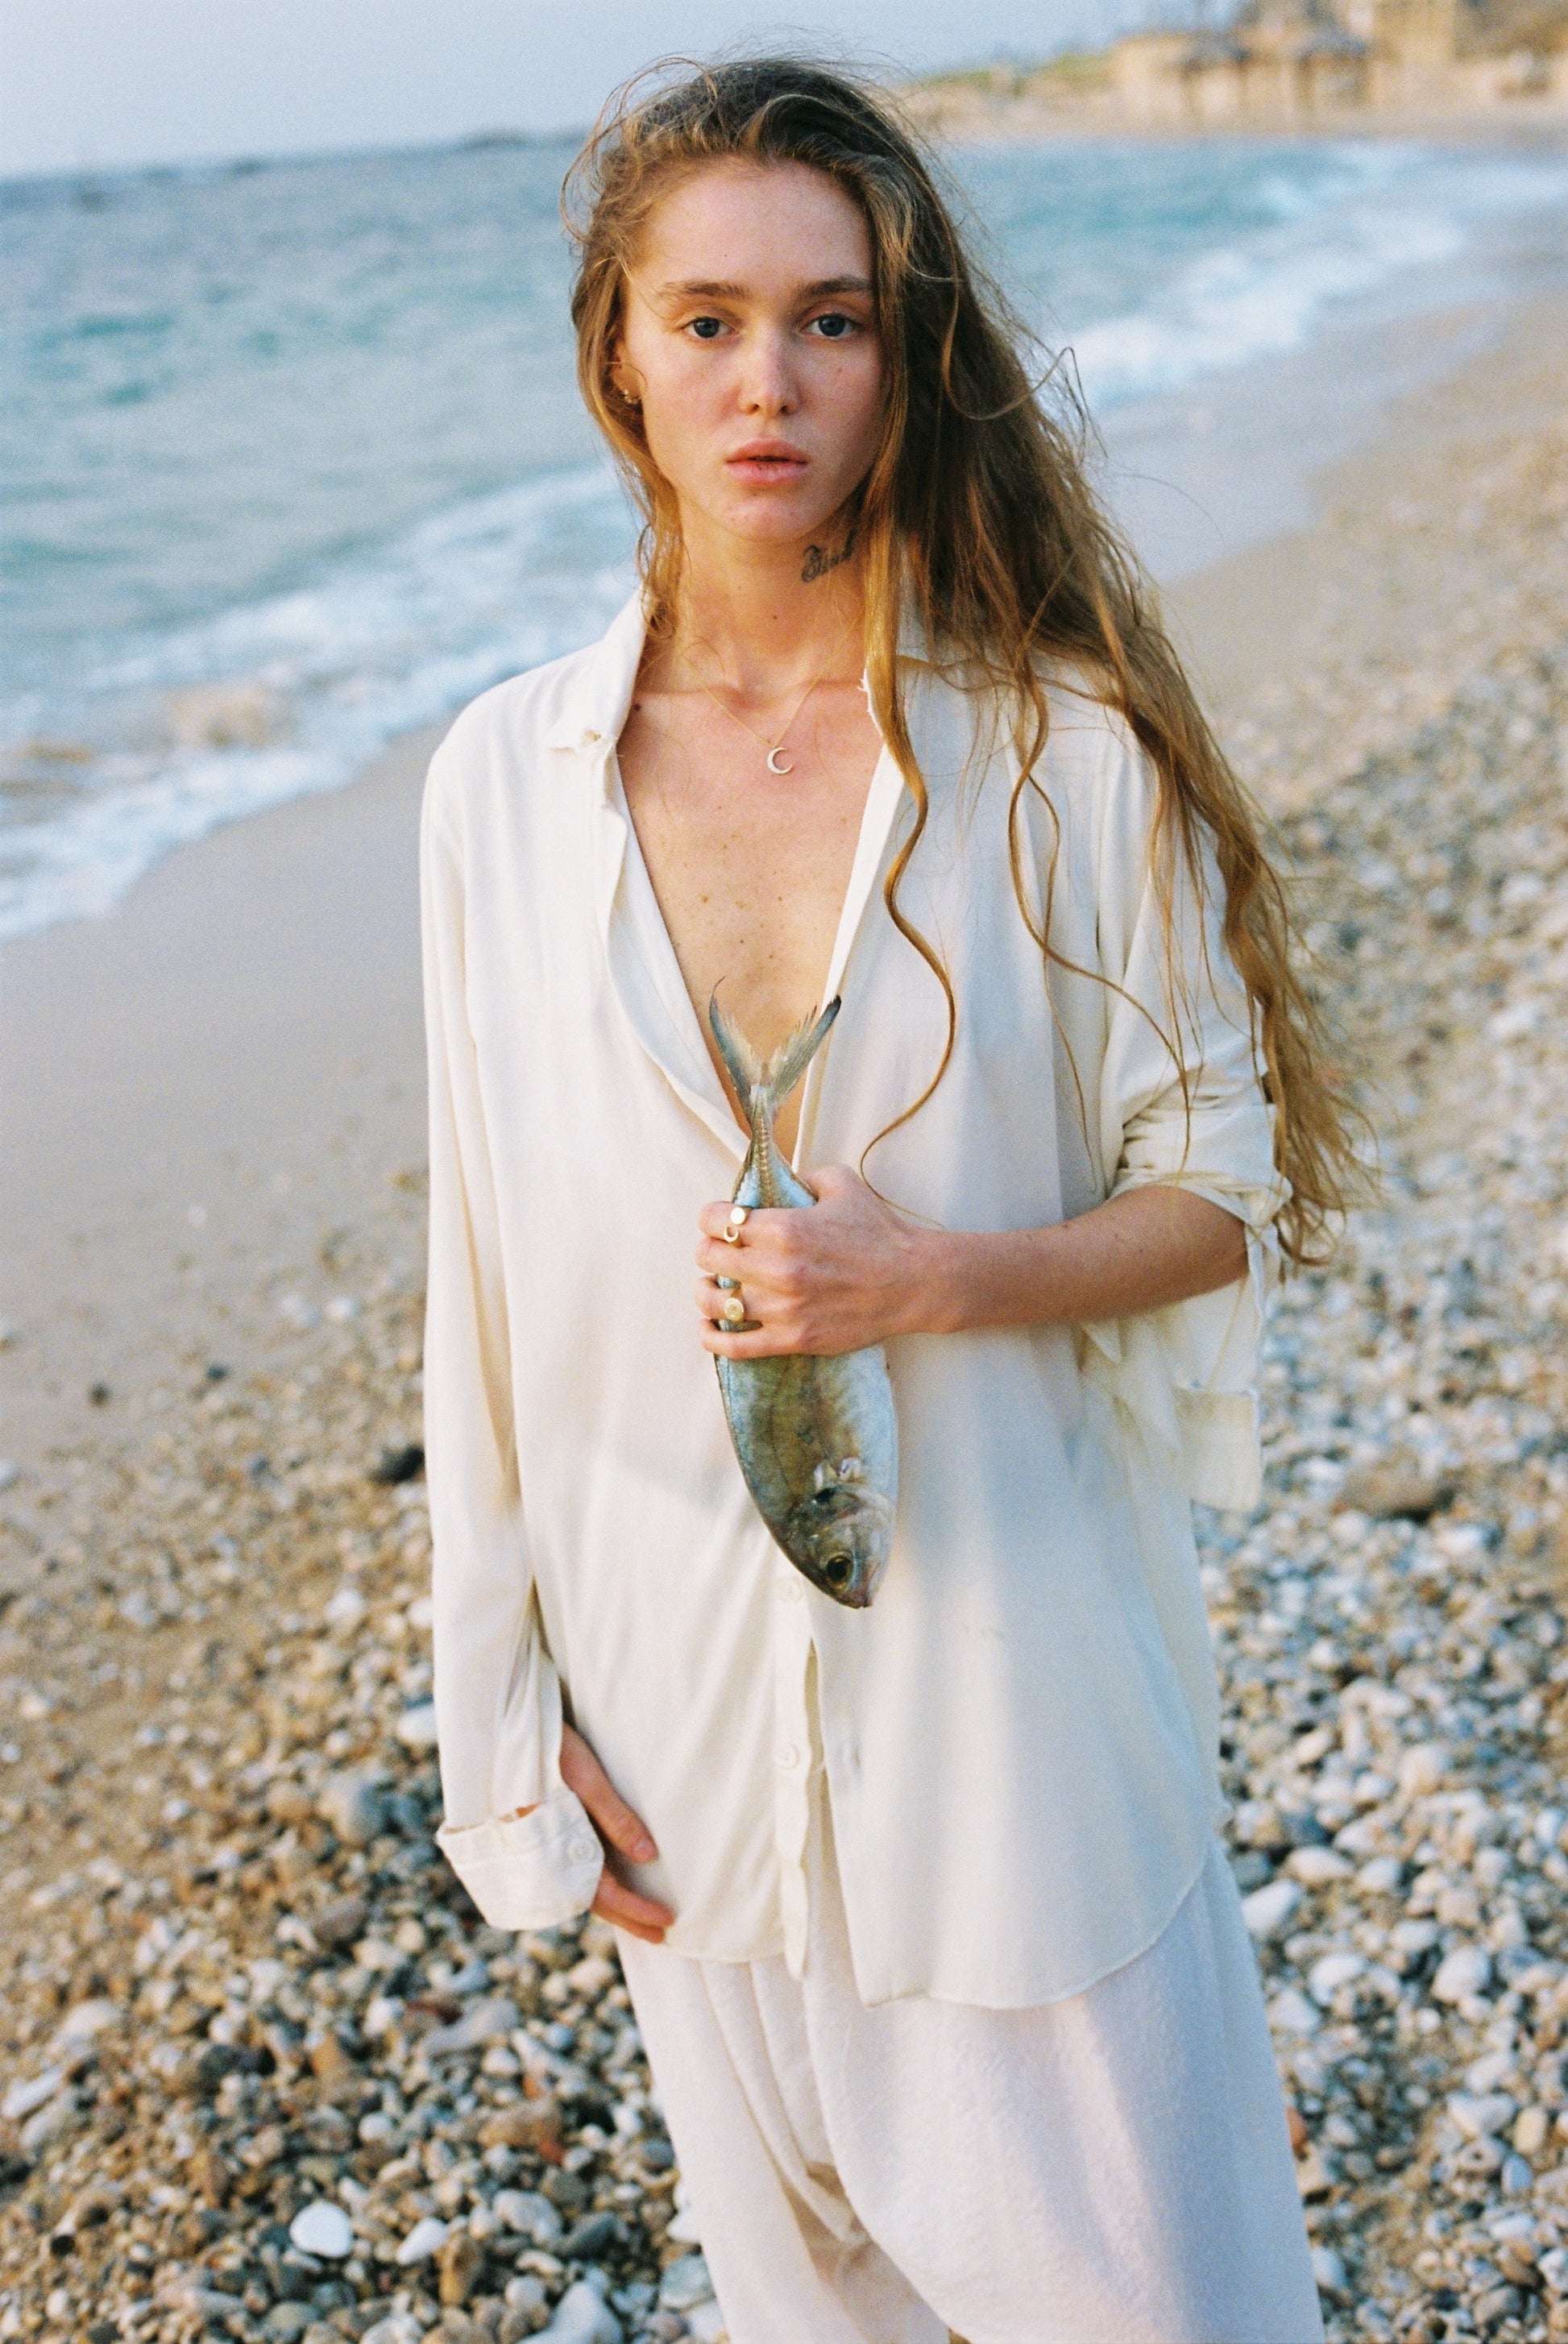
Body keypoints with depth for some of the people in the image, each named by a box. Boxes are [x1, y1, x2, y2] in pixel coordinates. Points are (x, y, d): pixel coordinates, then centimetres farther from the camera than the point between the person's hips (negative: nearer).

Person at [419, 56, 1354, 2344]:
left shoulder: (1065, 749, -11)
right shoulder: (505, 779, -5)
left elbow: (1223, 1198, -3)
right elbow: (486, 1281, 1)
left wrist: (933, 1277, -21)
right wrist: (508, 1716, 4)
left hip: (1015, 1669, -2)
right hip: (684, 1704, 3)